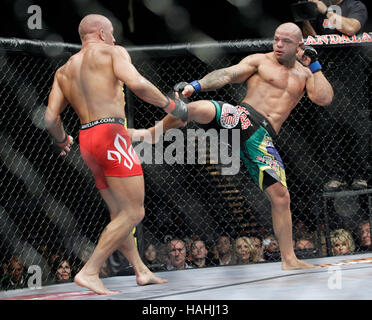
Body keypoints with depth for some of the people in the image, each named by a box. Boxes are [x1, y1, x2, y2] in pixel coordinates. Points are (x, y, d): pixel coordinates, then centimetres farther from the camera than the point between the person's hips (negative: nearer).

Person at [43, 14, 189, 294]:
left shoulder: (64, 71, 19)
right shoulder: (112, 52, 2)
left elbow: (51, 118, 13)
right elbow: (136, 83, -17)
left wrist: (62, 140, 33)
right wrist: (170, 105, -5)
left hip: (87, 139, 8)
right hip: (111, 134, -8)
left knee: (120, 213, 16)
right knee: (133, 213, -7)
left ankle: (141, 270, 18)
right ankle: (89, 272, -14)